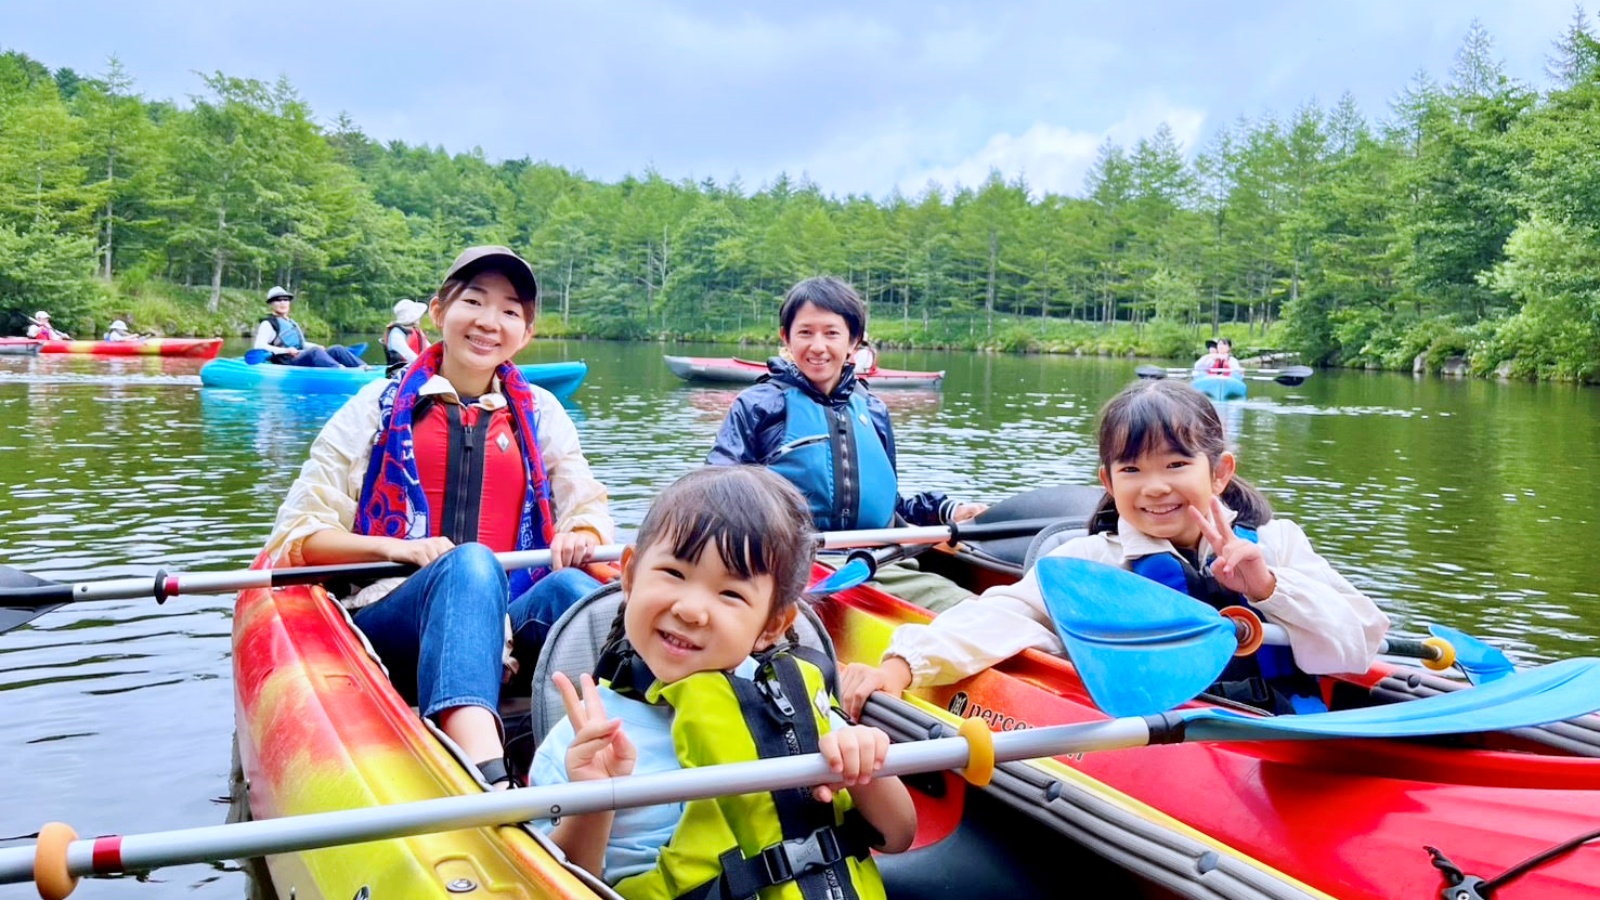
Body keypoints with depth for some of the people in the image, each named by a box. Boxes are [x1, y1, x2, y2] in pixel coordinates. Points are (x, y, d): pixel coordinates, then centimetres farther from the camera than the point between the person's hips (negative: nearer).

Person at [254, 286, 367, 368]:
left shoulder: (293, 323, 31)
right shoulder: (268, 324, 6)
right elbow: (259, 347, -8)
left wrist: (318, 347, 15)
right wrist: (285, 350, -20)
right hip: (287, 363, -8)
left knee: (336, 349, -13)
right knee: (314, 351, -36)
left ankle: (362, 367, -36)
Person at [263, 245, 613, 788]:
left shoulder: (540, 413, 18)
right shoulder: (378, 408, 10)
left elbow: (588, 505, 12)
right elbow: (300, 533, 5)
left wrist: (581, 536, -12)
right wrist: (393, 546, -14)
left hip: (506, 625, 3)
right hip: (390, 618, -2)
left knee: (572, 588, -31)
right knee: (471, 562, -36)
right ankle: (485, 778, -60)